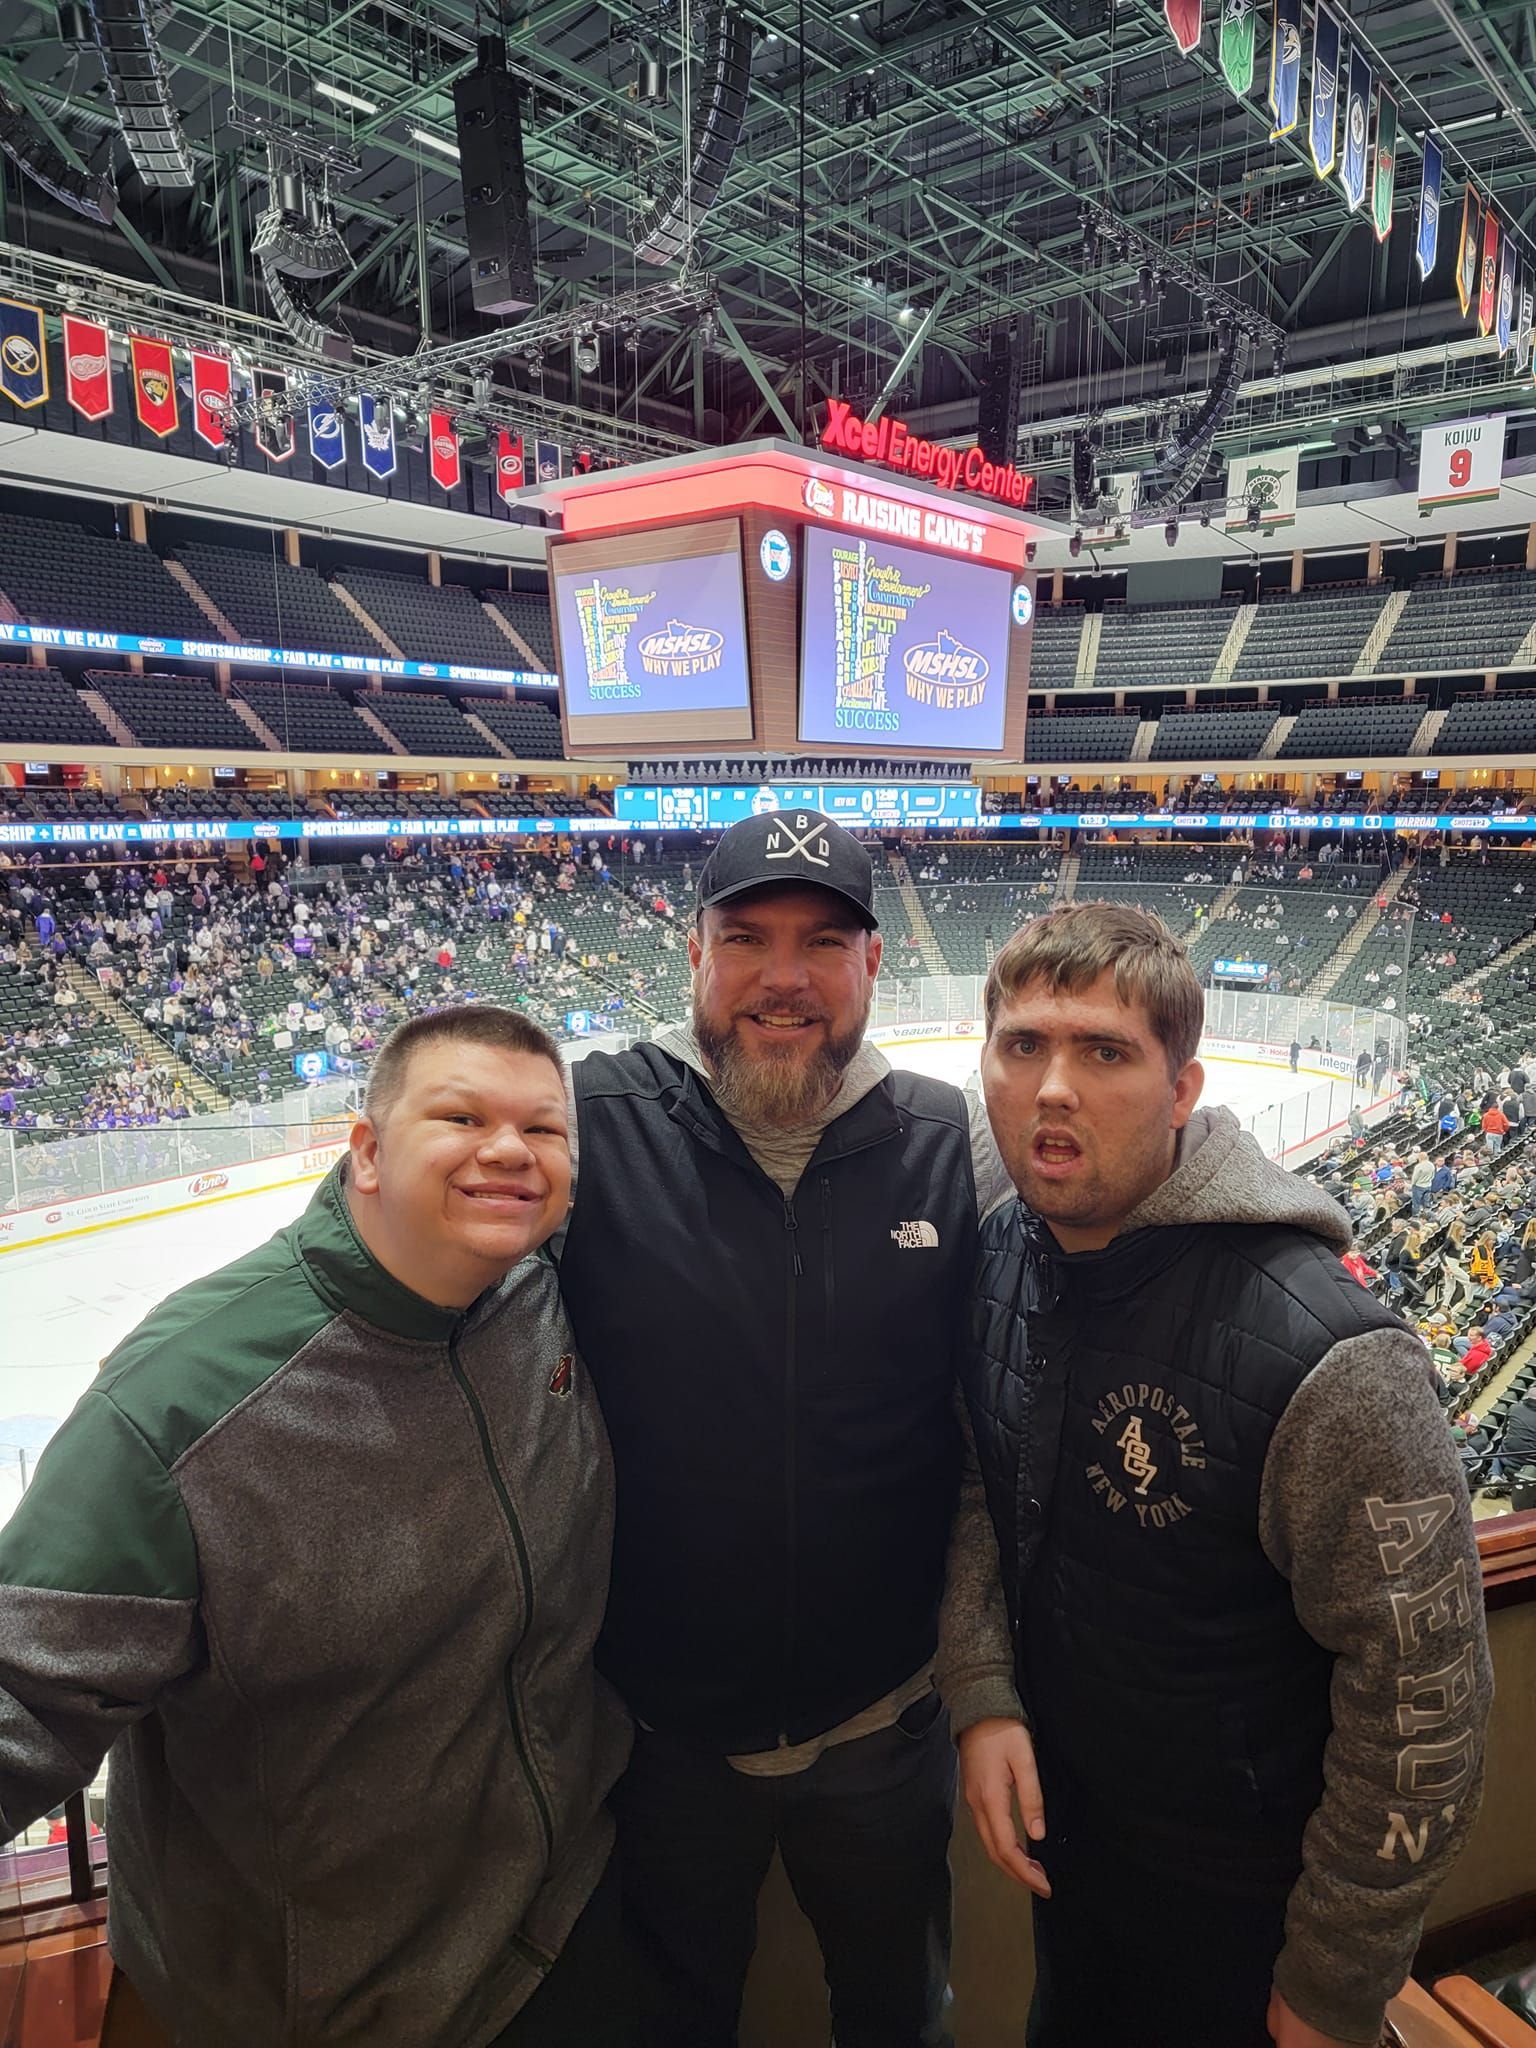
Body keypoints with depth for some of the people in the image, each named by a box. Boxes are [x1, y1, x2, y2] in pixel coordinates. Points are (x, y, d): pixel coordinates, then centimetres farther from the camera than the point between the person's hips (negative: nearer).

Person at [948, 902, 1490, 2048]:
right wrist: (985, 1696, -9)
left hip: (1240, 1894, -5)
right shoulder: (1004, 1254, -11)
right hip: (1058, 1814, 6)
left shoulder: (1321, 1354, -33)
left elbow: (1424, 1691, -24)